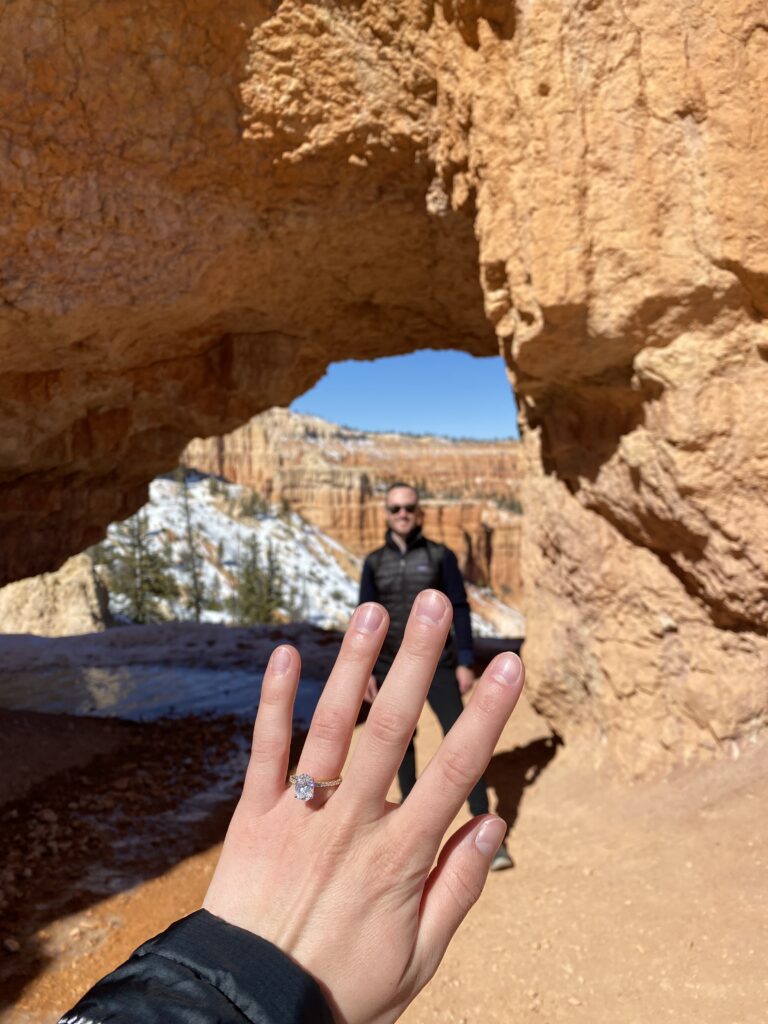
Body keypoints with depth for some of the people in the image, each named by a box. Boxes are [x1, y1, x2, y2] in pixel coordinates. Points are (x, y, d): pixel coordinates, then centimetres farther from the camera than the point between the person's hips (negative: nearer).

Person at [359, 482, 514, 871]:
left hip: (437, 666, -2)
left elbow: (459, 611, -4)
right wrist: (366, 671, 0)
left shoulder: (441, 556, -4)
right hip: (392, 668, 3)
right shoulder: (374, 562, 2)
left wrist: (465, 663, -8)